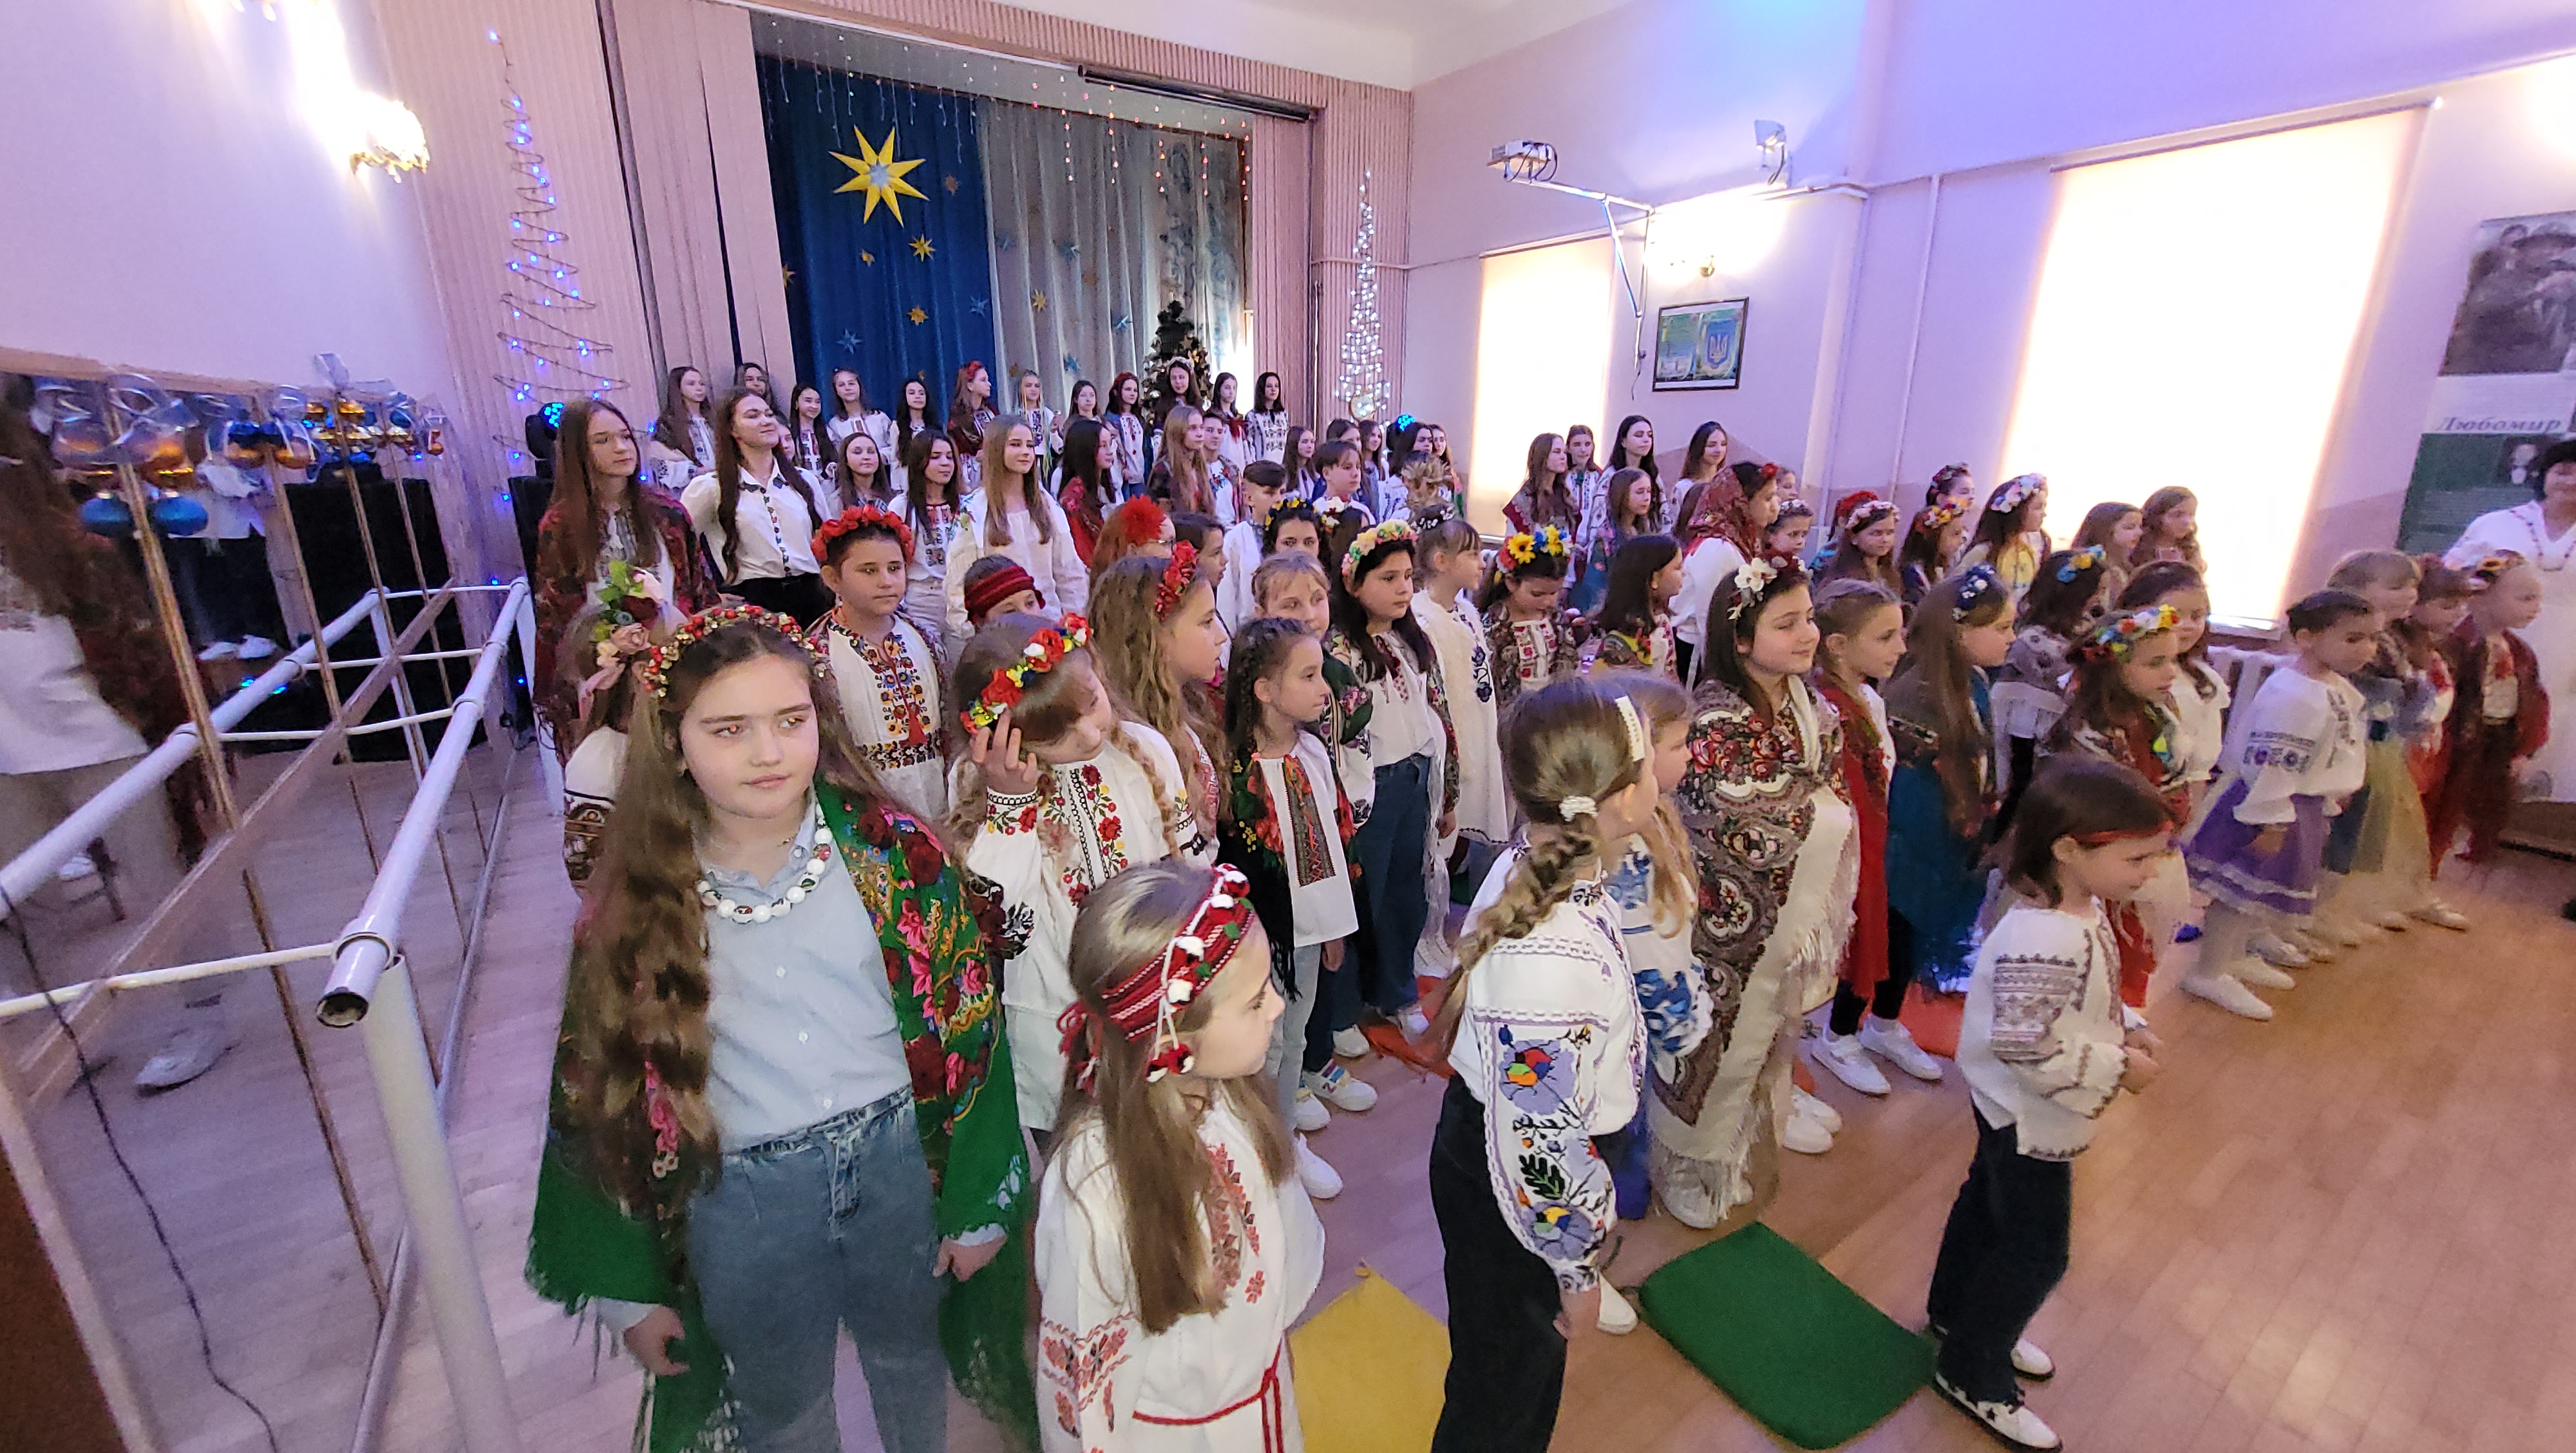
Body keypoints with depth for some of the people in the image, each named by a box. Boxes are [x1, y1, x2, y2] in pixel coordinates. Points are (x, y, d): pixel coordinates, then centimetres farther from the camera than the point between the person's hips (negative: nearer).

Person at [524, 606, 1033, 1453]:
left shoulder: (894, 853, -14)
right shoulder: (632, 907, -11)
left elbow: (969, 1034, -9)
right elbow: (597, 1101, 0)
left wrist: (979, 1205, -5)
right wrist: (627, 1288, 5)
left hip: (901, 1163, 0)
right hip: (742, 1202, 0)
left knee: (908, 1356, 27)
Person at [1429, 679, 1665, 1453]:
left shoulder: (1525, 868, -12)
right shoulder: (1557, 965, -40)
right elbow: (1538, 1152, -29)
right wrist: (1578, 1272, -11)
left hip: (1481, 1137, 8)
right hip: (1507, 1194, -8)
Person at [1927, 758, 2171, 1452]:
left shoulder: (2083, 910, -4)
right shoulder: (2045, 941, -35)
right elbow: (2029, 1047, -32)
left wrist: (2124, 1031, -2)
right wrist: (2117, 1069, -22)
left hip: (2016, 1113, 10)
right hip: (2028, 1117, -10)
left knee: (1988, 1204, 26)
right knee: (2035, 1252, 5)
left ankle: (1959, 1313, 49)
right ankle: (1972, 1374, 25)